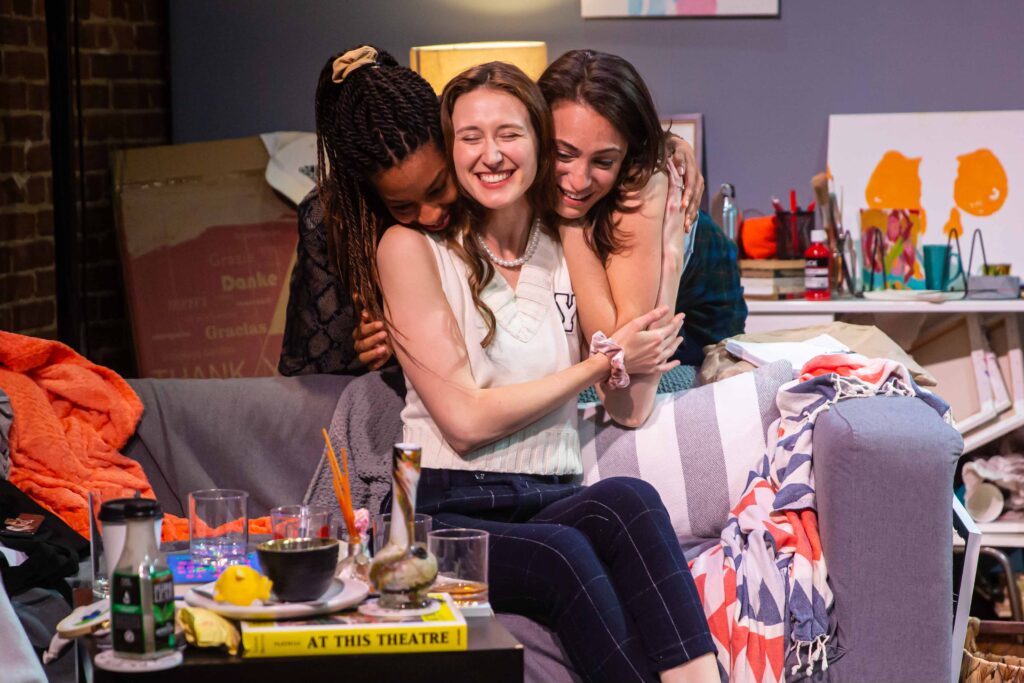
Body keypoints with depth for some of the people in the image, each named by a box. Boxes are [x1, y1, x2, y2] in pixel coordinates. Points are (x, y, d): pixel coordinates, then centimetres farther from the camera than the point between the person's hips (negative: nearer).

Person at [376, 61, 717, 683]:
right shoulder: (412, 247, 2)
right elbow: (465, 420, -6)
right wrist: (602, 363, -1)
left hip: (555, 503, 4)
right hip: (449, 510, -3)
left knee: (628, 500, -32)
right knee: (561, 552, -36)